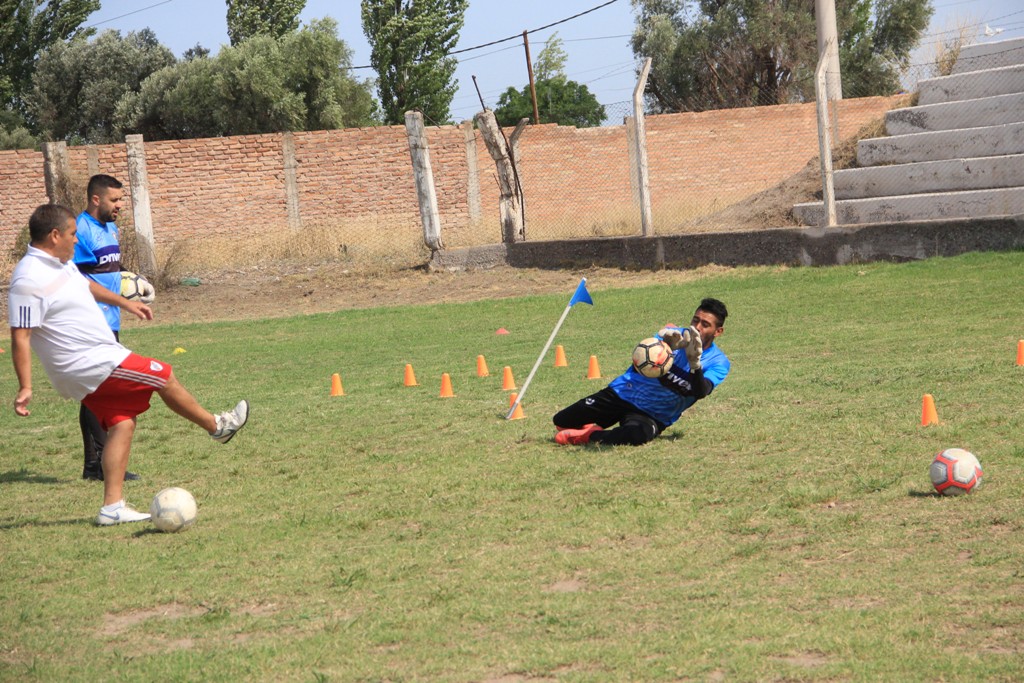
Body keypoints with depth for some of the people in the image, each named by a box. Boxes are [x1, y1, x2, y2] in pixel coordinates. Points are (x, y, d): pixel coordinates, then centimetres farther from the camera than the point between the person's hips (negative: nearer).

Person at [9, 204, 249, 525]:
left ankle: (113, 507, 6)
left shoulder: (61, 264, 9)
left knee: (122, 424, 7)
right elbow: (20, 337, -24)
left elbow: (86, 285, 31)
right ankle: (217, 426, 24)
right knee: (164, 377, 2)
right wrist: (25, 388, -27)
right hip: (94, 366, -10)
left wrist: (124, 302, 38)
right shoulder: (28, 280, -22)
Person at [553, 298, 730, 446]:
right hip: (621, 393, 2)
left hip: (652, 416, -2)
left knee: (639, 435, -40)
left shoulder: (718, 363, -9)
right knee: (561, 421, -2)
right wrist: (665, 346, -47)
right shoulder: (673, 335, -7)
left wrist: (695, 363, -47)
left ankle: (589, 436, -16)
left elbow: (700, 392, -29)